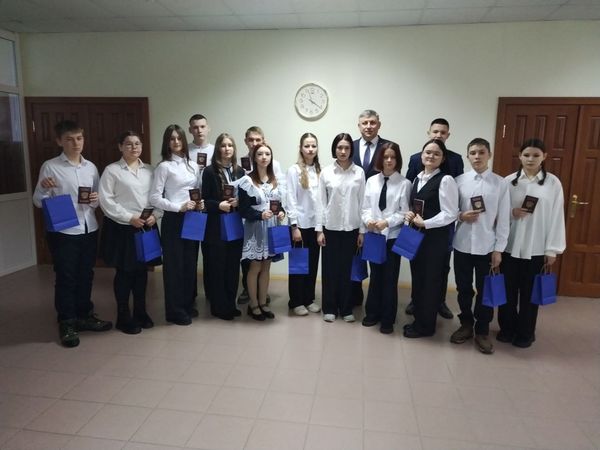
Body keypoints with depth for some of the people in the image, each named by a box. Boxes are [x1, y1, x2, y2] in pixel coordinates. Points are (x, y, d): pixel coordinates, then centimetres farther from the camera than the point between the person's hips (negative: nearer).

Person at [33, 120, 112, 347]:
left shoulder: (91, 167, 8)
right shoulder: (50, 167, -5)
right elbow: (38, 202, -5)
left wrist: (96, 199, -7)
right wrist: (44, 188, -25)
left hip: (89, 229, 5)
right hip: (63, 232, -4)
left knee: (86, 275, 15)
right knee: (65, 278, 4)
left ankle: (84, 316, 31)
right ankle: (67, 324, 18)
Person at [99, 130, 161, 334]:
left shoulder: (149, 170, 8)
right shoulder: (111, 170, -4)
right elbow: (106, 200, -11)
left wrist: (155, 215, -10)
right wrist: (130, 217, -16)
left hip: (146, 227, 4)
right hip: (122, 228, -4)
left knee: (142, 270, 12)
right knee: (124, 272, 5)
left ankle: (140, 312, 27)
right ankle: (123, 317, 20)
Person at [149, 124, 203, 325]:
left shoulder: (193, 165, 11)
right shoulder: (164, 166, -7)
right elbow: (154, 198, -12)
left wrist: (200, 203, -3)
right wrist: (179, 207, -19)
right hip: (173, 220, -6)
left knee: (190, 262, 13)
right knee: (174, 264, 3)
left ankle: (188, 304, 28)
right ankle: (175, 311, 14)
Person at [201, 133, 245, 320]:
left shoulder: (239, 171, 8)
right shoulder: (210, 171, -4)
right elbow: (204, 200, -4)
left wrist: (238, 202, -9)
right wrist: (219, 205, -20)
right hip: (216, 227, -4)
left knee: (233, 266, 9)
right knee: (217, 267, 2)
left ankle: (230, 304, 22)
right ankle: (219, 307, 15)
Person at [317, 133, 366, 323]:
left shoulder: (359, 172, 0)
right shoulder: (326, 172, 0)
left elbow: (362, 202, 1)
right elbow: (321, 202, 0)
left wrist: (362, 230, 0)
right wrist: (319, 229, -3)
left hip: (351, 228, 0)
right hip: (331, 227, 0)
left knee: (347, 268, 7)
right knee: (330, 268, 6)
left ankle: (346, 308, 22)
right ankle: (329, 308, 21)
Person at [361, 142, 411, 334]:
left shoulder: (404, 183, -4)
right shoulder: (371, 181, 6)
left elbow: (405, 212, -7)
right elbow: (366, 207, 4)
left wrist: (387, 222, -20)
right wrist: (368, 220, -15)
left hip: (393, 236, -3)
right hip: (374, 235, 3)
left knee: (390, 278, 6)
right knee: (375, 275, 14)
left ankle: (388, 319, 20)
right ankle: (372, 313, 30)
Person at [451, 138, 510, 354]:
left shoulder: (500, 183, -3)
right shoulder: (459, 181, 0)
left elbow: (503, 219, -3)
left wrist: (499, 249, -5)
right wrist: (461, 216, -15)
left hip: (487, 246, -1)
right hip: (462, 244, 1)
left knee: (485, 291, 9)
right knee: (463, 288, 13)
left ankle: (482, 331, 24)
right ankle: (466, 325, 32)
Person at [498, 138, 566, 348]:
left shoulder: (553, 183, -1)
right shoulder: (509, 181, 0)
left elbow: (556, 217, -2)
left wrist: (552, 250, -4)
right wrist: (512, 213, -17)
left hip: (536, 248, -1)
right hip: (510, 245, 1)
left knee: (529, 292, 9)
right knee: (508, 290, 10)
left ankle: (525, 333, 26)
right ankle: (507, 328, 29)